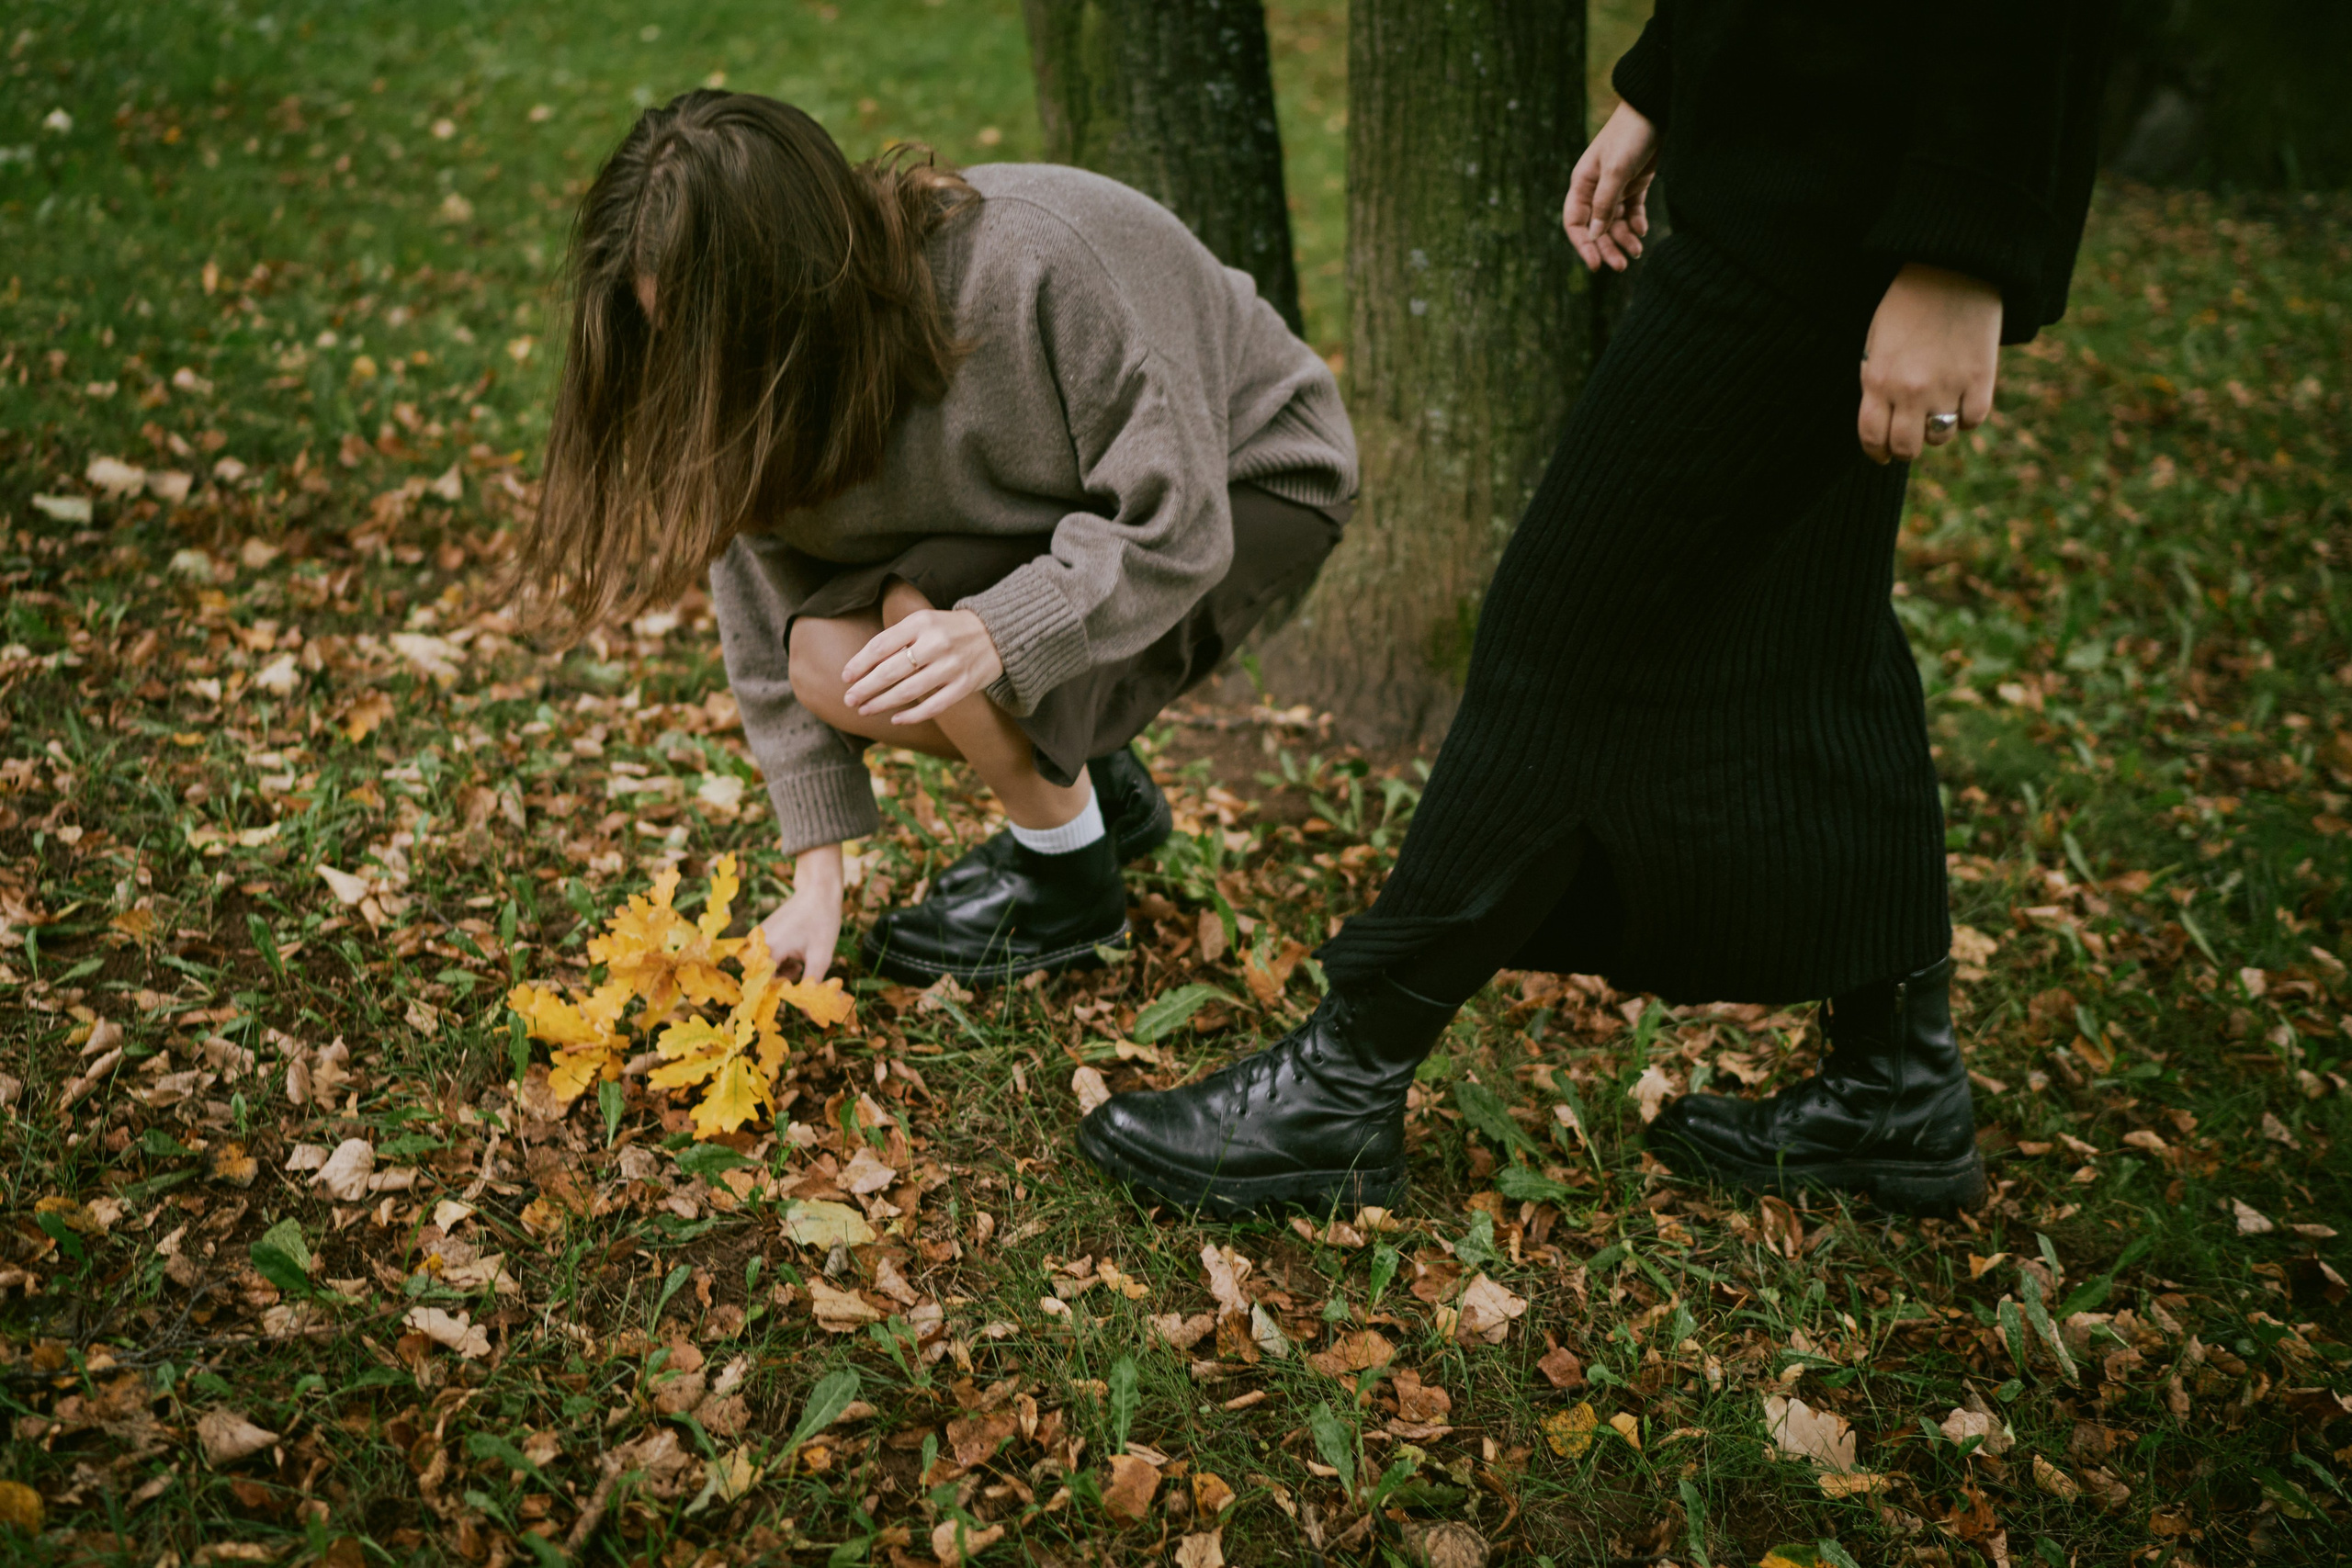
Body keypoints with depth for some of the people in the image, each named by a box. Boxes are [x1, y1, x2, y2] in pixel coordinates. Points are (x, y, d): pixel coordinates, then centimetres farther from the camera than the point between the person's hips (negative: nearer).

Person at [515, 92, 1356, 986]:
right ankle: (1104, 791, 11)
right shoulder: (761, 371, -16)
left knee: (925, 619, -29)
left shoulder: (1032, 263, -36)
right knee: (828, 664, -14)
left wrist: (993, 635, -45)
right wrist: (817, 878, -13)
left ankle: (1073, 899, -3)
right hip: (1076, 501, 6)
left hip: (1243, 485, -6)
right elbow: (769, 617, -11)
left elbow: (1177, 518, -31)